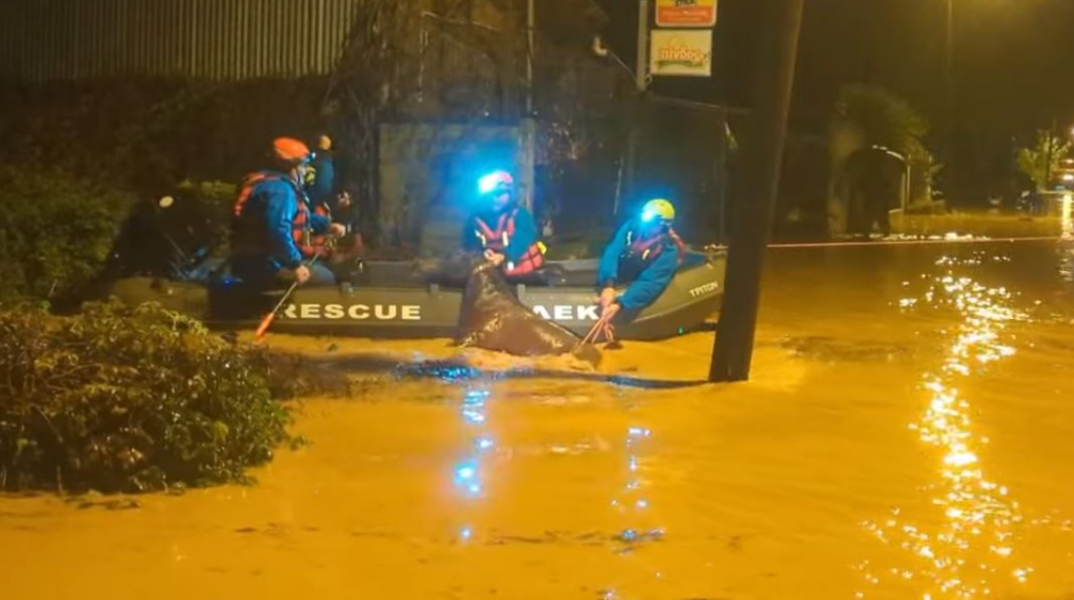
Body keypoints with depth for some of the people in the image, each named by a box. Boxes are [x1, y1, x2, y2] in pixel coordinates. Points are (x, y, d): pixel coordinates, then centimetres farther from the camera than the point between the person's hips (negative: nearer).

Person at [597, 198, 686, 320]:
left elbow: (650, 284, -31)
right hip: (613, 281, 4)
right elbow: (612, 253, -22)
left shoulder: (668, 250, -22)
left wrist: (620, 305, -44)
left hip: (633, 291, -4)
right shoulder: (632, 227, -12)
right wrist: (608, 285, -40)